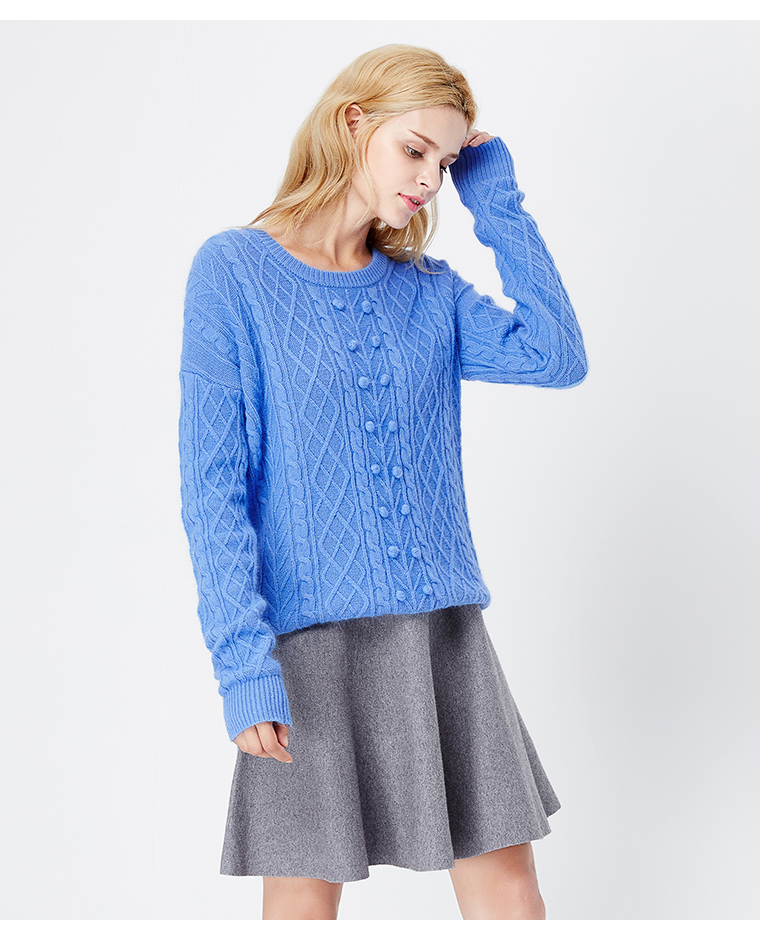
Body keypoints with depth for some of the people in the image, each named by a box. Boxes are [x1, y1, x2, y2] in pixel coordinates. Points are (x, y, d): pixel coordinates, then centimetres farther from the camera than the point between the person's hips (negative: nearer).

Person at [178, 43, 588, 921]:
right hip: (310, 637, -4)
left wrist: (497, 203, 2)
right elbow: (212, 484, -8)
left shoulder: (429, 291, 11)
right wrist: (243, 658, -16)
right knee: (305, 898, 7)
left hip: (443, 630, 4)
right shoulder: (234, 270, -3)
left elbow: (558, 357, -5)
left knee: (508, 894, 6)